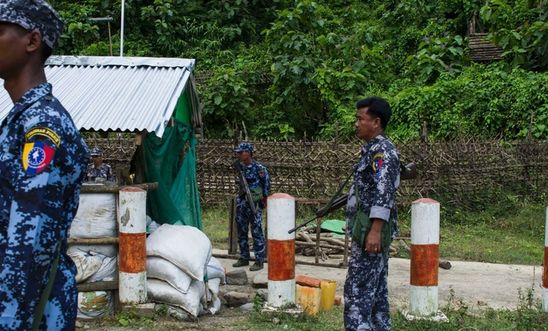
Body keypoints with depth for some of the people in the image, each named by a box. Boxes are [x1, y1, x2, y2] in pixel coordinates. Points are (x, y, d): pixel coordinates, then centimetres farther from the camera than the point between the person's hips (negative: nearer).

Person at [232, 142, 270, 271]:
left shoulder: (258, 168, -12)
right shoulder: (240, 166, 7)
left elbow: (267, 182, -5)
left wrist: (264, 197, -2)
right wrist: (241, 194, 10)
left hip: (254, 203, -7)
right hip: (241, 202, 7)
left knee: (256, 231, -4)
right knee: (241, 231, 12)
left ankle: (259, 261, 1)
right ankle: (244, 258, 24)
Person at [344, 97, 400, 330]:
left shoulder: (382, 150, -14)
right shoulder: (373, 149, 17)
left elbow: (384, 193, -23)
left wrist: (375, 231, -29)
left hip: (370, 230, -10)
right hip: (369, 230, 10)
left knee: (358, 289, -11)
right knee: (377, 288, 12)